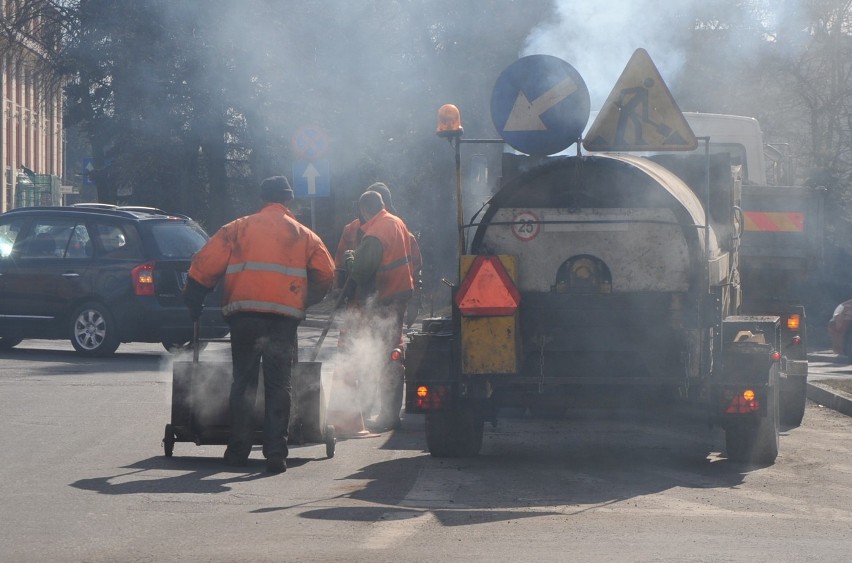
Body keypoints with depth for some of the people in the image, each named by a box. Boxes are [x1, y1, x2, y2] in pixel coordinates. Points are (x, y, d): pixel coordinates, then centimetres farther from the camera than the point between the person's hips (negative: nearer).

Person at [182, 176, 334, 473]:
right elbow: (325, 275, 8)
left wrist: (193, 302, 11)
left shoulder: (238, 229, 8)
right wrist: (305, 301, 23)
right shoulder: (304, 235, 11)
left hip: (244, 317, 0)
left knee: (243, 382, 11)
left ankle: (238, 449, 12)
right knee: (279, 384, 3)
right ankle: (275, 453, -4)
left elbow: (205, 265, 2)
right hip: (285, 318, 0)